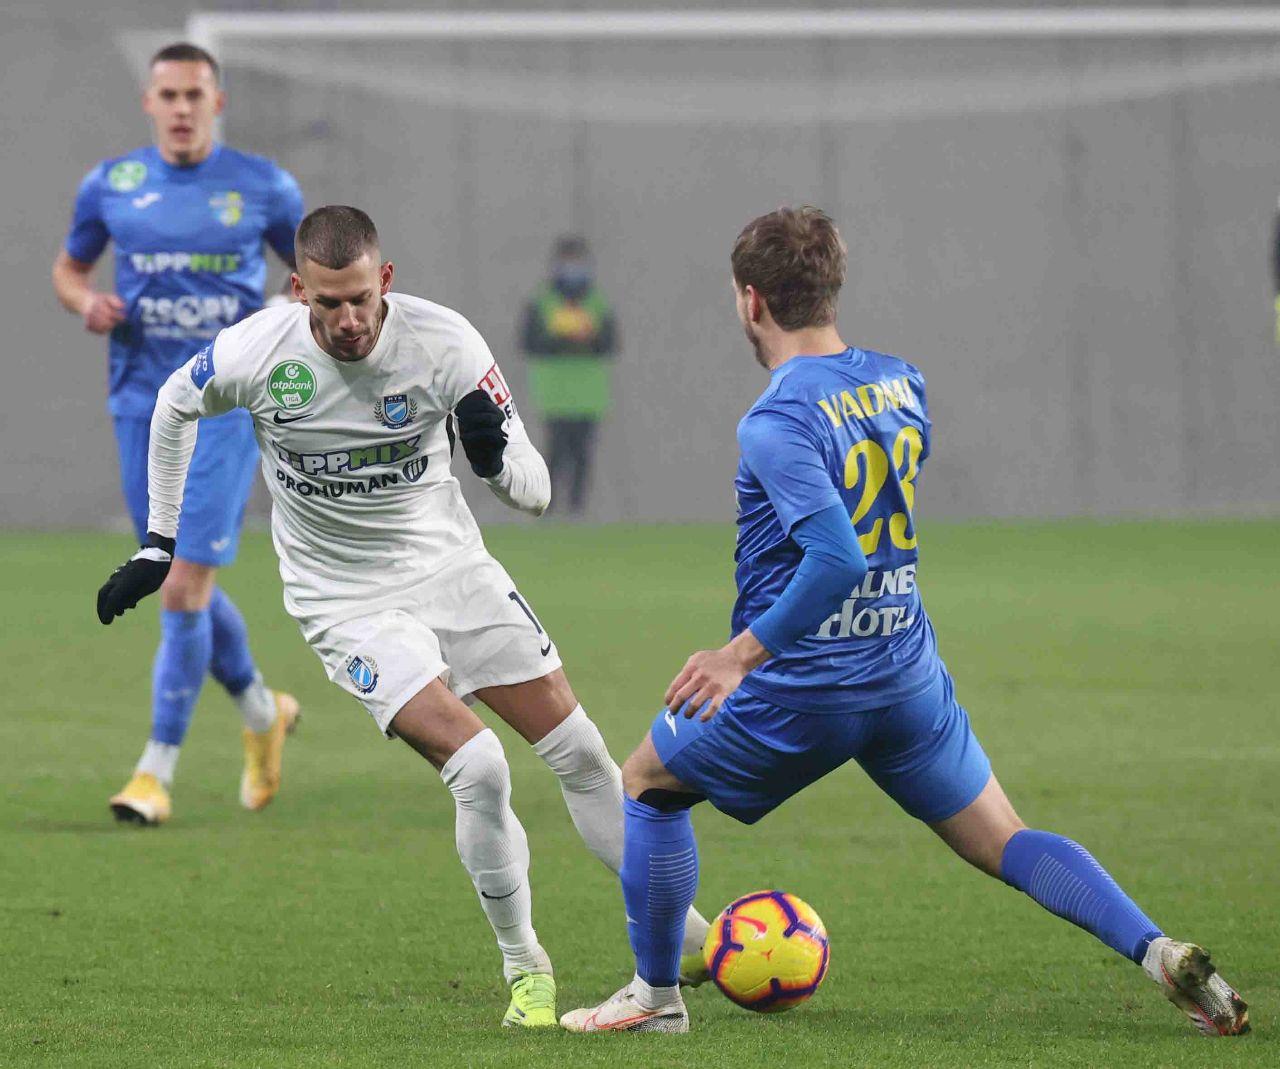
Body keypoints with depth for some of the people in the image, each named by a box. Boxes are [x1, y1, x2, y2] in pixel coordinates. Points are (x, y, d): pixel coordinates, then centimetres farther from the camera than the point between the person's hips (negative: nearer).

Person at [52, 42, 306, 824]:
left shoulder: (263, 188, -1)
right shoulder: (111, 185, 4)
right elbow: (69, 267, 18)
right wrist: (88, 302, -4)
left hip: (227, 405, -3)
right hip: (142, 403, 3)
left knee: (184, 589, -12)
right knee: (186, 586, 9)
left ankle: (158, 771, -6)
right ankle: (263, 713, 36)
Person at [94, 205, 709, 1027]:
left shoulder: (444, 343, -19)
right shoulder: (257, 353, -20)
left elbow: (535, 493, -15)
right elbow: (175, 407, 5)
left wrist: (496, 453, -38)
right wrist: (159, 545, 8)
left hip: (451, 565, 3)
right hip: (348, 602, -3)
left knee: (580, 751, 4)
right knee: (478, 767, -20)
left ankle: (680, 932, 22)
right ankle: (523, 968, -1)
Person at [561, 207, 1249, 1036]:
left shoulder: (778, 422, -19)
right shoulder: (901, 382, 4)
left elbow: (838, 557, -28)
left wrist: (742, 654, -21)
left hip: (801, 689, -6)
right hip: (909, 676, 6)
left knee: (647, 782, 17)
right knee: (1003, 843, 11)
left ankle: (656, 996, 20)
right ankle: (1159, 952, -9)